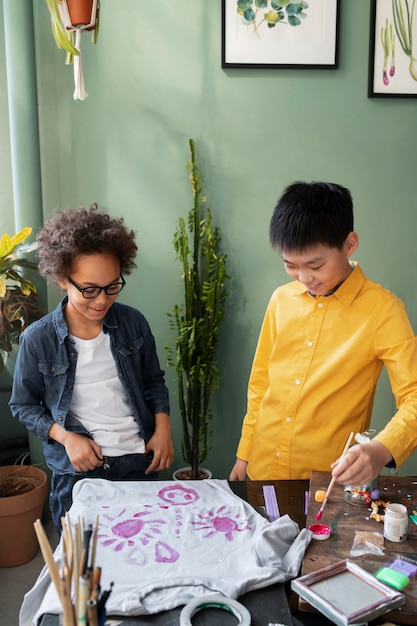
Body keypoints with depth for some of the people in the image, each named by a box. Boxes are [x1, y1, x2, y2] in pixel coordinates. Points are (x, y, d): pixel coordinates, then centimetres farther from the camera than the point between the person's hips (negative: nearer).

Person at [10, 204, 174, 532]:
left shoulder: (133, 323, -5)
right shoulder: (38, 339, -11)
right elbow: (24, 404, 1)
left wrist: (162, 427, -4)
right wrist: (66, 437, -13)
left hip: (139, 460, 2)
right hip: (77, 470, -1)